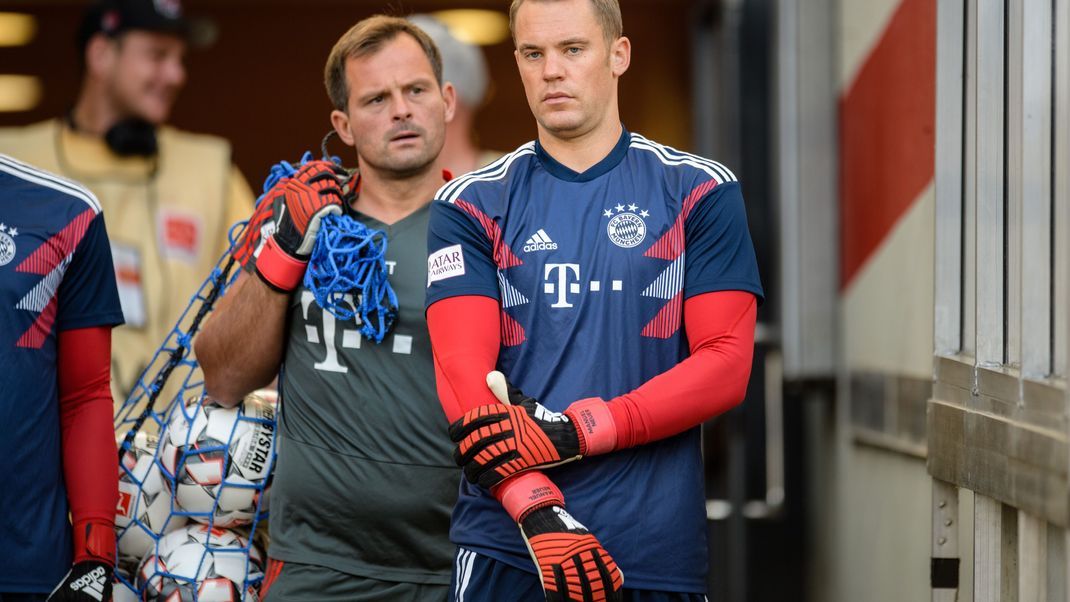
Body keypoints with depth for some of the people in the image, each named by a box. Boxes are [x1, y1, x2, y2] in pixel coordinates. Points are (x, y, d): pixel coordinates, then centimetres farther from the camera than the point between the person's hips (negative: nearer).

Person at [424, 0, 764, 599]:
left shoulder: (701, 193, 4)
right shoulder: (472, 207, 5)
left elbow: (726, 366, -3)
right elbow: (463, 373, -6)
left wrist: (573, 432, -15)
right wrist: (540, 512, -20)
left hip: (659, 548, 0)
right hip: (505, 546, 0)